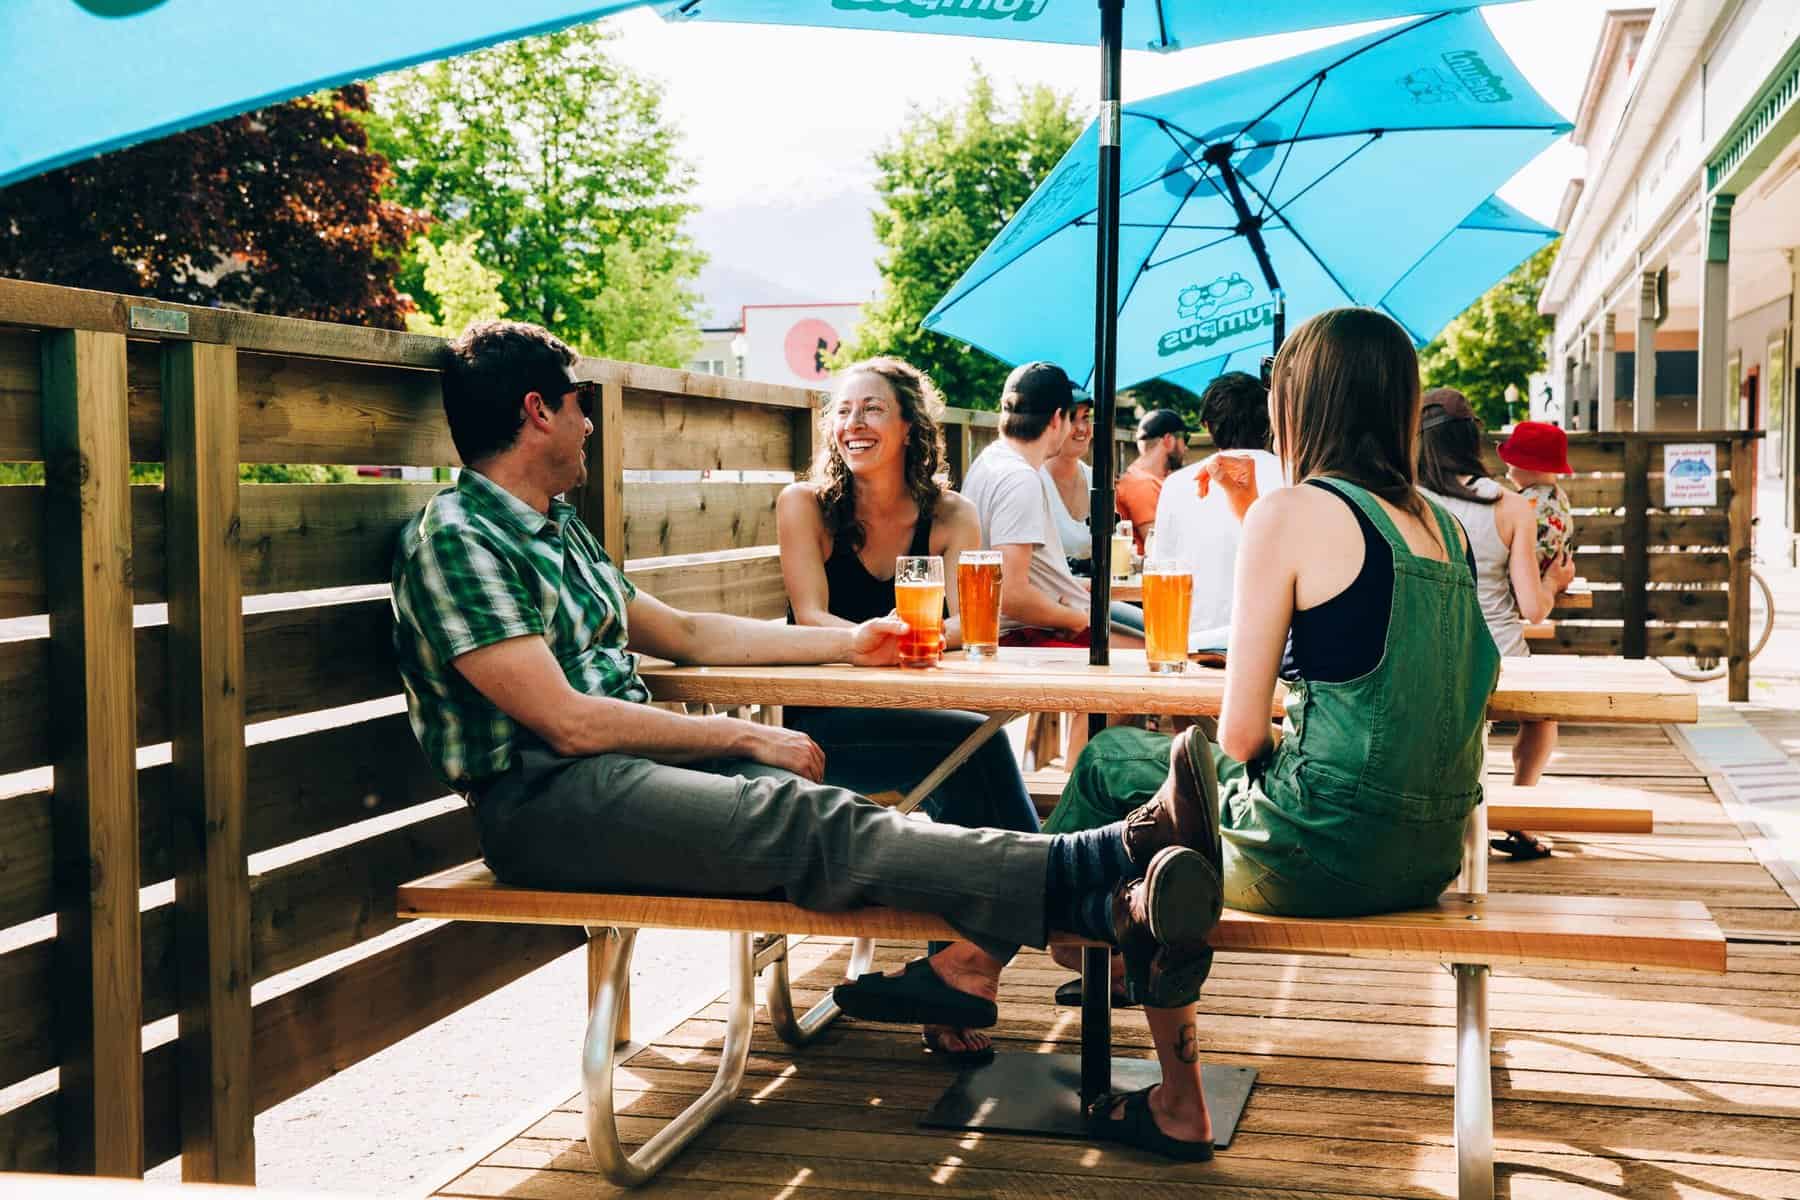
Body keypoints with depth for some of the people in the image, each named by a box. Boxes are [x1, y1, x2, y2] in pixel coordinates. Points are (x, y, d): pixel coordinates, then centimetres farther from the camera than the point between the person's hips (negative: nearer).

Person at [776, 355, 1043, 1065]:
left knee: (966, 782, -33)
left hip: (921, 722, 3)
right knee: (979, 743, -30)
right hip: (823, 729, -3)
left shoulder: (950, 517, 7)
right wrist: (876, 635, -32)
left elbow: (965, 624, -7)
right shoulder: (806, 506, 1)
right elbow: (810, 618, -10)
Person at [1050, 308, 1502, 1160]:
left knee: (1113, 763, 18)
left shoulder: (1291, 514, -10)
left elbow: (1241, 734, -10)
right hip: (1428, 854, 8)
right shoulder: (1440, 526, 11)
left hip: (1323, 851, -8)